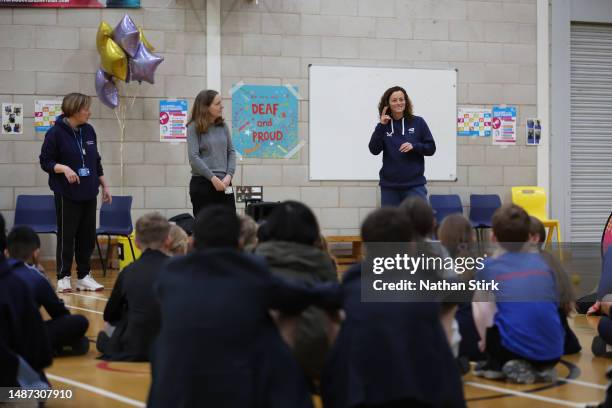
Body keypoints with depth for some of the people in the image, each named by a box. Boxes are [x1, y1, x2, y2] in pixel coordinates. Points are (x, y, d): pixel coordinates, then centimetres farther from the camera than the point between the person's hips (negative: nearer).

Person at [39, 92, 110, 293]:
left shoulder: (89, 131, 6)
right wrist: (64, 168, -24)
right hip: (67, 194, -5)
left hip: (89, 194, 5)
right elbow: (45, 161, -7)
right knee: (66, 236, 0)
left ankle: (84, 276, 17)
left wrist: (104, 186, 14)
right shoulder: (56, 133, -10)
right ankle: (63, 278, 9)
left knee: (88, 237, 8)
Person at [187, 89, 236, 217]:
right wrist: (213, 178, -15)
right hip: (202, 183, -4)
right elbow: (193, 157, -11)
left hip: (224, 183, 4)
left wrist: (229, 175, -4)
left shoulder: (223, 126, 10)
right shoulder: (194, 127, -4)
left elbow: (231, 151, 11)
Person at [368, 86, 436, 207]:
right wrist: (381, 126, -14)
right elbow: (374, 150, -7)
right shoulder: (383, 126, 4)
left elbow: (431, 148, 3)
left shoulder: (418, 122, 1)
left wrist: (414, 146, -15)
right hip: (389, 186, 2)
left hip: (414, 185, -1)